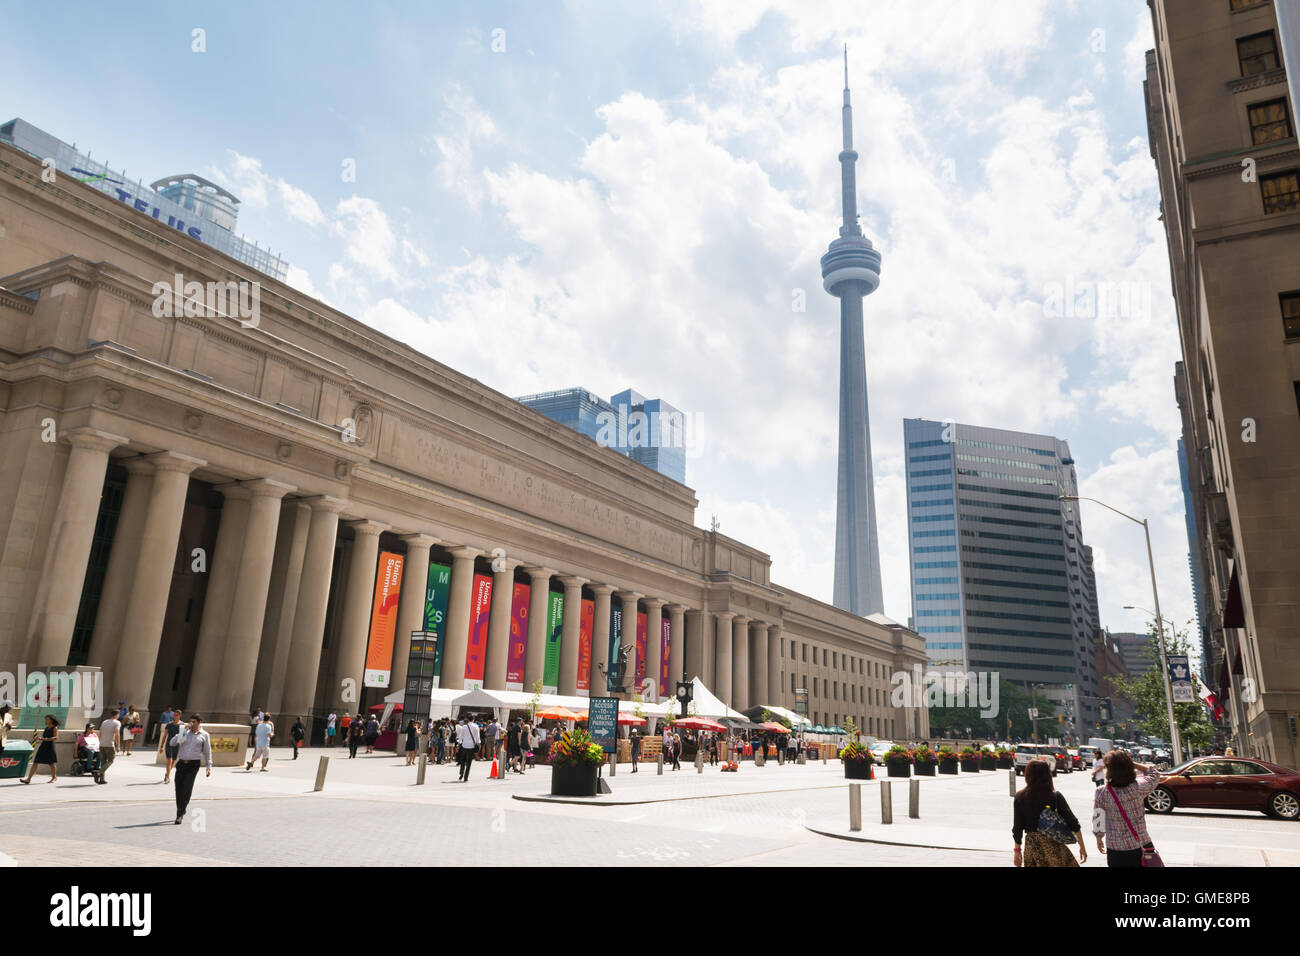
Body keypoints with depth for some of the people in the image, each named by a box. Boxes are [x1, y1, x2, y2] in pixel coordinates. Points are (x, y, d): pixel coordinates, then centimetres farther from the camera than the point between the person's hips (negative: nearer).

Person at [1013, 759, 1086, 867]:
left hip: (1031, 845, 2)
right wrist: (1082, 846, 6)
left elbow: (1017, 828, 0)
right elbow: (1073, 823, -6)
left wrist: (1017, 850, 10)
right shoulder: (1056, 797, -10)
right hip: (1053, 845, -2)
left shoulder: (1020, 798, -4)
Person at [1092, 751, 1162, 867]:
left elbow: (1098, 821, -5)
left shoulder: (1101, 793, -15)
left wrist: (1099, 840, 13)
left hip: (1115, 849, -1)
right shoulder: (1138, 788, -14)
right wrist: (1131, 762, 1)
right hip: (1140, 845, 1)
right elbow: (1154, 773, 7)